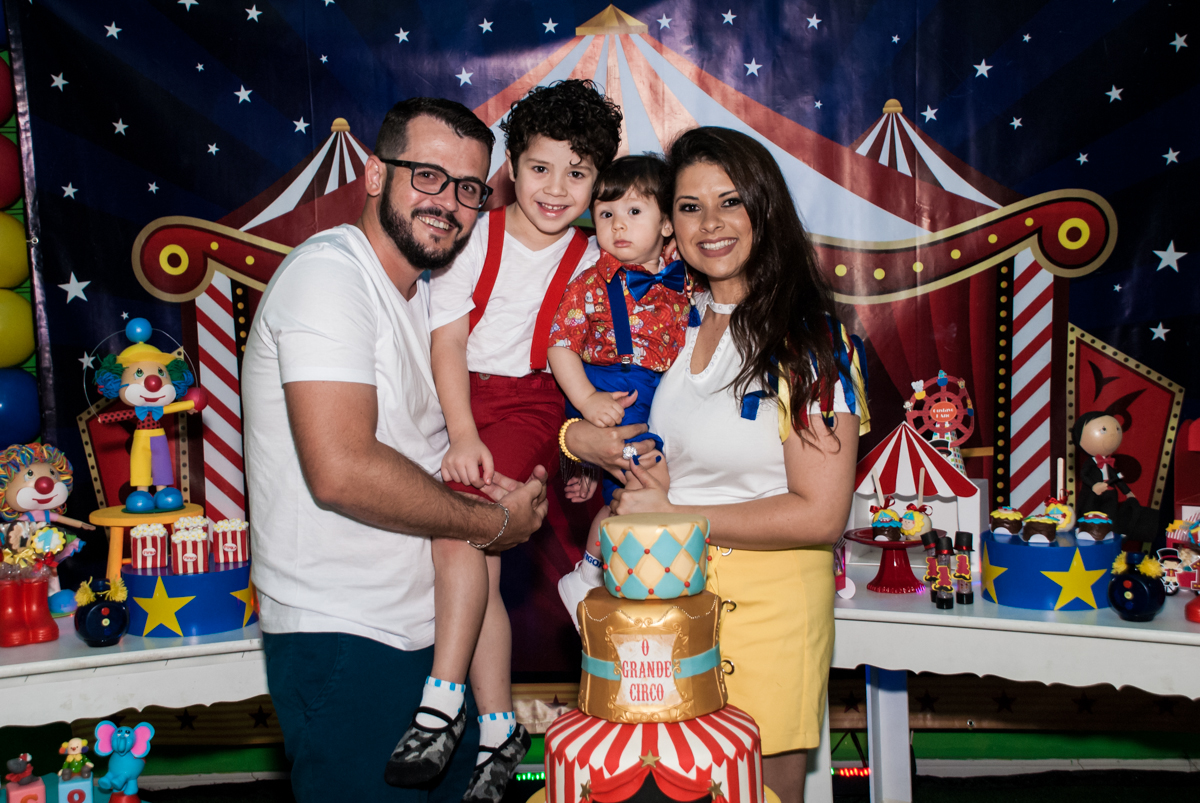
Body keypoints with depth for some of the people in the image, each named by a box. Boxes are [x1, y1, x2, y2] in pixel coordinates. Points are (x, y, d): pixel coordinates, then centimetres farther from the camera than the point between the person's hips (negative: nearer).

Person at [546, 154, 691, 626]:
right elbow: (562, 345, -8)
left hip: (672, 395, 5)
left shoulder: (680, 281, 7)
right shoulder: (591, 286, -5)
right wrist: (586, 401, -18)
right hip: (615, 401, -5)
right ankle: (585, 579, 7)